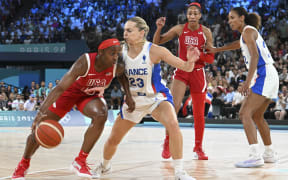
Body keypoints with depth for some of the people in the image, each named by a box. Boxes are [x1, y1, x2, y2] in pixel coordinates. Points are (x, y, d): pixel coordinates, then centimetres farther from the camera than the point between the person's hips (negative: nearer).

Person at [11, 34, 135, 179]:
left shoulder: (118, 67, -24)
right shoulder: (85, 63, -38)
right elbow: (60, 88, -42)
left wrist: (128, 95, -9)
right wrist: (41, 112, -53)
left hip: (91, 95, 3)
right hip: (70, 91, -2)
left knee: (101, 114, -32)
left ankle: (80, 162, -19)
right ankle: (24, 164, 29)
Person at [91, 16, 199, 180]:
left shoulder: (155, 51, -22)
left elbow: (186, 68, -22)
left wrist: (190, 61, -45)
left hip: (157, 97, -4)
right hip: (133, 100, 4)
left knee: (173, 125, -33)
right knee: (113, 140, 9)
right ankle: (105, 166, 44)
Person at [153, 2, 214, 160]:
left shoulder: (206, 32, -1)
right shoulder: (180, 29, -1)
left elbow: (210, 58, -1)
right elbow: (157, 42, 1)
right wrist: (159, 28, -17)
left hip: (198, 73, 1)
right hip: (181, 71, -1)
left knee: (199, 114, 4)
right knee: (174, 106, -19)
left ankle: (198, 149, 18)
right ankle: (167, 144, -6)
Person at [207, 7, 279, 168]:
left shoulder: (248, 30, -7)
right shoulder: (248, 33, 22)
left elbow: (254, 55, -20)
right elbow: (238, 44, 44)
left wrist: (248, 81, -27)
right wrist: (216, 50, 48)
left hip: (264, 76, -10)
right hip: (269, 76, 10)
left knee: (245, 113, -17)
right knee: (257, 116, 20)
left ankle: (255, 156, -26)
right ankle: (270, 154, 30)